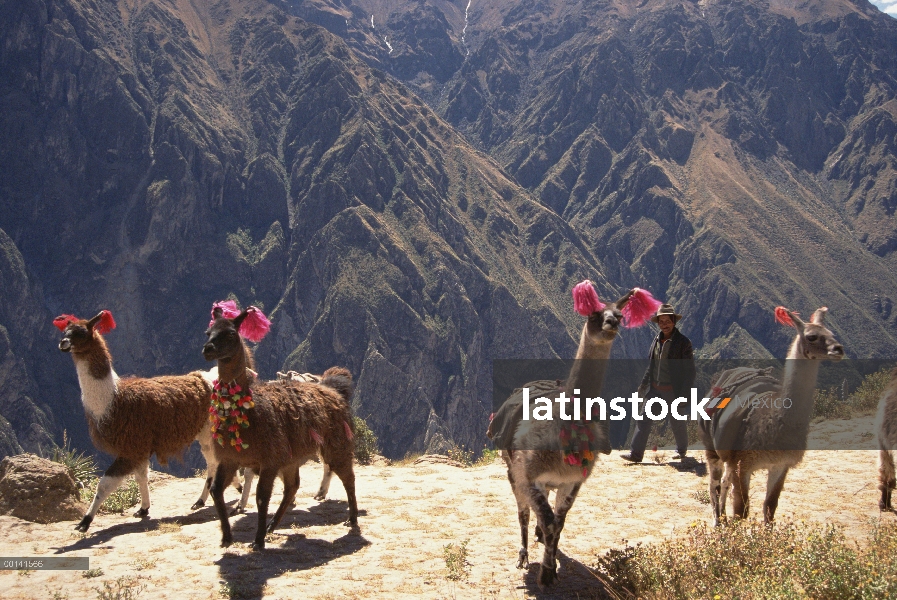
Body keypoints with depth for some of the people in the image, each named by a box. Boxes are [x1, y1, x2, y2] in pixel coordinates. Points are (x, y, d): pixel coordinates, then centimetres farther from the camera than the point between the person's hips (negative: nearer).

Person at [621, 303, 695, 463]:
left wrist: (684, 395, -16)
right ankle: (636, 454, -4)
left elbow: (689, 371, -12)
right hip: (655, 389, 5)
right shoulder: (657, 340, 7)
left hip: (673, 391, -5)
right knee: (643, 420, -4)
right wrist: (644, 384, 15)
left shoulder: (684, 342, -11)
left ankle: (682, 450, 35)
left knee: (677, 423, 10)